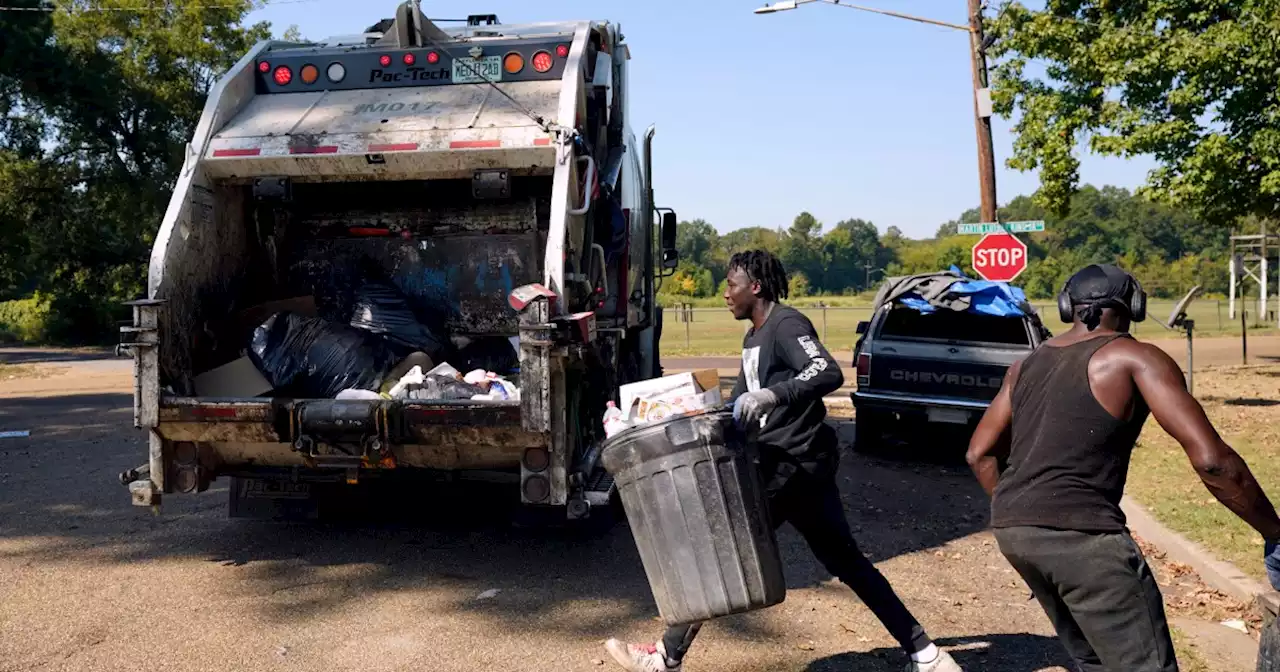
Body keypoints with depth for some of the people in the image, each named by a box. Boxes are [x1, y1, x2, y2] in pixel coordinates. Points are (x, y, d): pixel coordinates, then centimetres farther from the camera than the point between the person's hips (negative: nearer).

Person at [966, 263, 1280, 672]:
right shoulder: (1136, 358, -1)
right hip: (1079, 535, -7)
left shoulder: (1029, 365, 18)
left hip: (1010, 530, 8)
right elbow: (1211, 459, -10)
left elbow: (980, 454, 21)